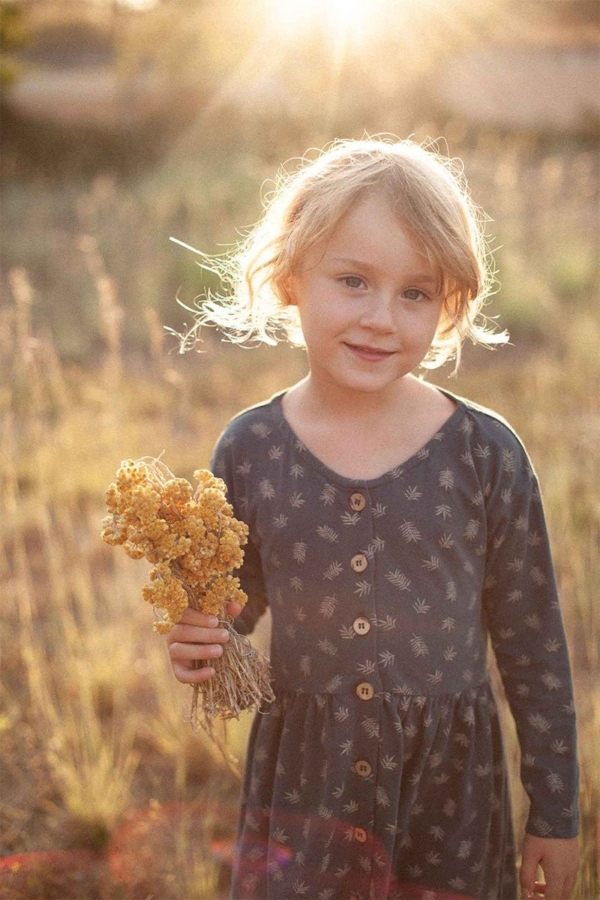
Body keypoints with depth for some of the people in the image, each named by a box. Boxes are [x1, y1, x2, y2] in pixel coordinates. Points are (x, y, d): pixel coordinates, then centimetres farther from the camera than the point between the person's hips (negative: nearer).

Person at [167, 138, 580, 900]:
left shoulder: (485, 455, -12)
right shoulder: (249, 452, -8)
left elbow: (534, 644, -4)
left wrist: (555, 815, 2)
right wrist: (198, 645, -15)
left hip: (449, 779, 0)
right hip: (302, 775, 1)